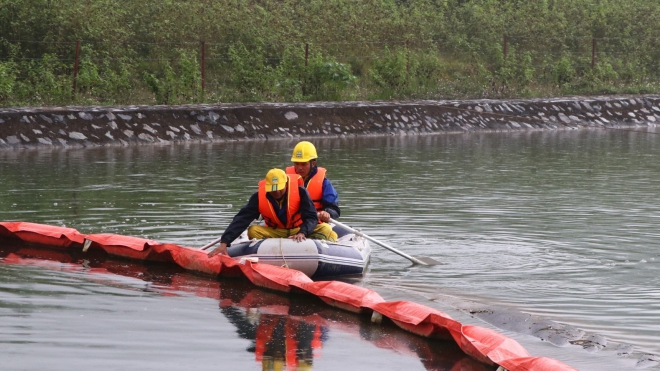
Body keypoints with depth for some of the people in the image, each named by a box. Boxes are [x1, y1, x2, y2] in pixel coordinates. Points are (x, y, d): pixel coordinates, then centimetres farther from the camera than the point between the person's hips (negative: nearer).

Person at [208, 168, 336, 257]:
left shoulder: (300, 192, -19)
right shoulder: (259, 197, -14)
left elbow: (311, 217, -22)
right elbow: (241, 219, -19)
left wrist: (302, 233, -43)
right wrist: (224, 243, -30)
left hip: (300, 231, -2)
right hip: (275, 232, 2)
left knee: (325, 229, -28)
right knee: (253, 231, -25)